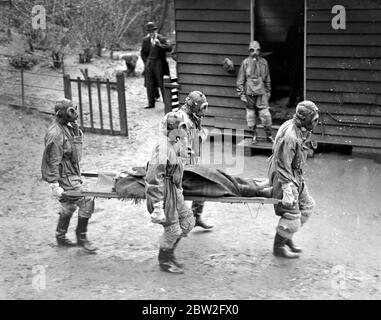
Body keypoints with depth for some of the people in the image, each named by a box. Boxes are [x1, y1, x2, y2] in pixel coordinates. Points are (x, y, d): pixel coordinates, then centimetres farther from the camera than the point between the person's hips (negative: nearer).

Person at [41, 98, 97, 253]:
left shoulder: (70, 126, 8)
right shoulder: (55, 134, -23)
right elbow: (53, 161, -23)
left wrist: (77, 172, 26)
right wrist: (54, 185, -24)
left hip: (72, 172, 10)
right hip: (63, 176, -10)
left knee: (68, 206, 20)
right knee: (86, 202, -10)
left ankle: (61, 238, 35)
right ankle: (81, 238, 5)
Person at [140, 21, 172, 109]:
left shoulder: (162, 39, -3)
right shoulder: (146, 40, 9)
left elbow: (169, 48, -16)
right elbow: (143, 52, 19)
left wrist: (160, 45, -28)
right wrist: (146, 62, 7)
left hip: (159, 64, -4)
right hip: (149, 64, 4)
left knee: (162, 84, -4)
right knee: (149, 84, 4)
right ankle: (151, 103, 11)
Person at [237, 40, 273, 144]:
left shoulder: (263, 62, 6)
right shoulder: (245, 63, -1)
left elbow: (267, 79, 15)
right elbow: (240, 80, 1)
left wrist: (268, 91, 14)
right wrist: (241, 94, -3)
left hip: (261, 92, 1)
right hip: (249, 92, -1)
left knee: (265, 114, -5)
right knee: (250, 113, 5)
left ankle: (268, 135, 9)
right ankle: (253, 135, 18)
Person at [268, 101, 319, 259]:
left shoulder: (299, 129, 1)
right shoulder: (290, 137, -30)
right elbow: (283, 166, -28)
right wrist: (287, 191, -29)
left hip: (295, 176, 10)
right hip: (284, 178, -10)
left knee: (307, 206, 17)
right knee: (291, 214, -4)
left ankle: (287, 238, 28)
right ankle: (278, 246, 15)